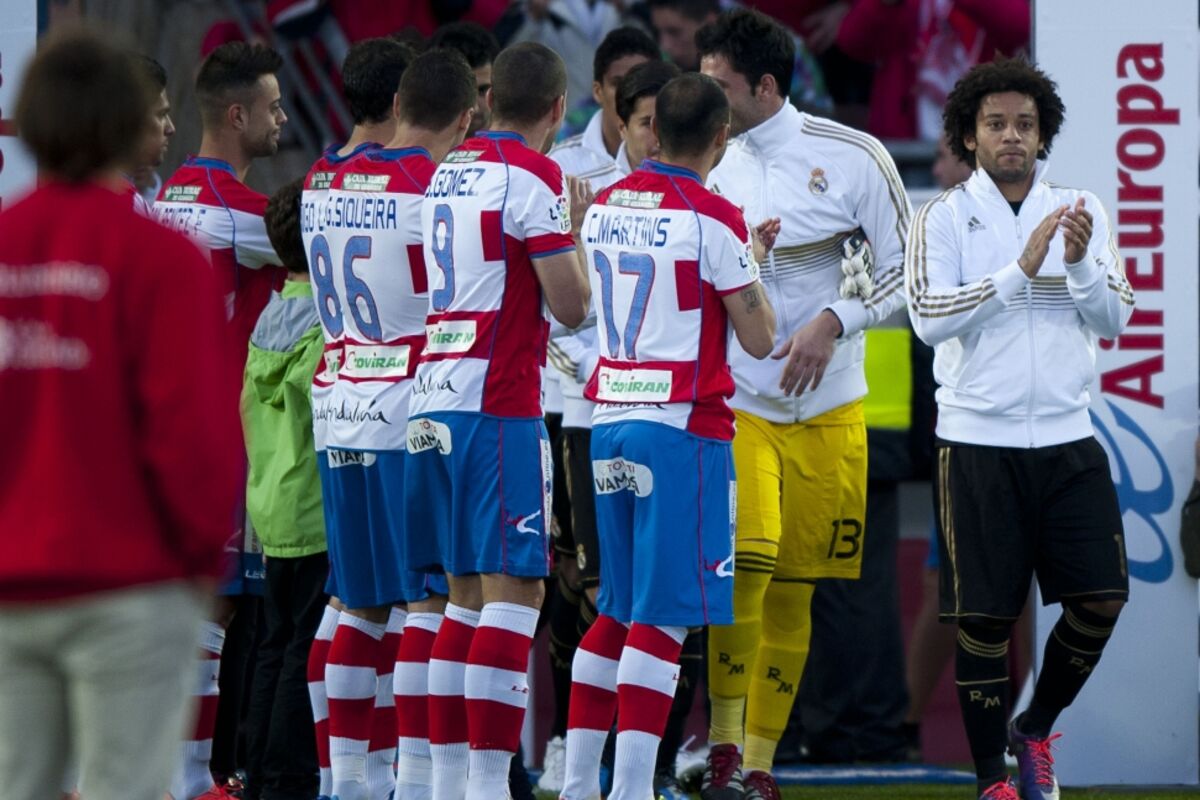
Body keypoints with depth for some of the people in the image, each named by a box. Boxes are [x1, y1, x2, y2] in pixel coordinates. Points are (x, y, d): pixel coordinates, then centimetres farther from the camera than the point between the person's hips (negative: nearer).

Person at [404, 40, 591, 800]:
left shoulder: (448, 171, 15)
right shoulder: (532, 177, -9)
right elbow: (571, 304, -9)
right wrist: (574, 228, 7)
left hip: (437, 397, 8)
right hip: (500, 408, -8)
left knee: (467, 591, 13)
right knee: (515, 591, -7)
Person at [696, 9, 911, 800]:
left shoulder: (851, 157, -5)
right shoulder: (712, 167, 3)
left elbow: (905, 268, -3)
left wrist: (832, 323, -15)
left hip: (826, 410, 0)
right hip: (736, 401, 0)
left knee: (791, 594, 5)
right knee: (745, 562, -21)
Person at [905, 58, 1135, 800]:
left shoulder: (1081, 212, 8)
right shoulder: (943, 219, 0)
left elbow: (1114, 321, 2)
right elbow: (929, 316, -13)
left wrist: (1080, 263, -17)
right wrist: (1021, 270, -20)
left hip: (1067, 439, 3)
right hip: (979, 442, -3)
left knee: (1102, 598, -3)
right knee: (985, 617, -2)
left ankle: (1035, 728, 20)